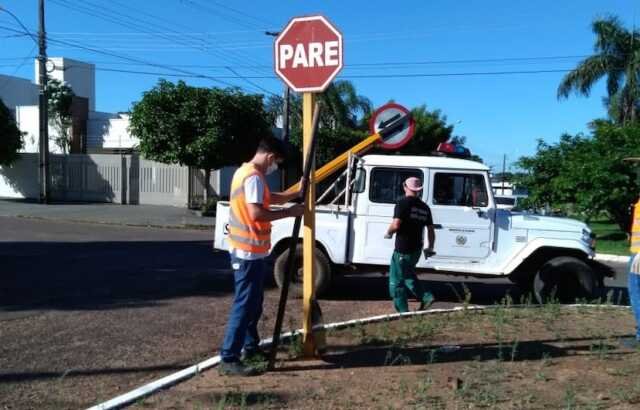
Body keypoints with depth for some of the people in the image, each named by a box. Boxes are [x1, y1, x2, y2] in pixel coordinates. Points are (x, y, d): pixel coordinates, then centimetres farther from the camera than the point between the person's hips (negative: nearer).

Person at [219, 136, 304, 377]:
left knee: (254, 303, 19)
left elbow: (269, 198, 27)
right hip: (248, 251, -11)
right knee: (245, 304, -8)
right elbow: (256, 213, -27)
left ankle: (251, 348, 30)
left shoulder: (246, 172, 15)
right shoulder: (253, 177, -18)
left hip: (248, 249, 11)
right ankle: (229, 360, -5)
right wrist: (288, 212, -17)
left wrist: (296, 194, 19)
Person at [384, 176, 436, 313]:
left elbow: (396, 225, -22)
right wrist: (430, 248, 22)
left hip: (403, 249, -7)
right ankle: (426, 297, 16)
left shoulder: (403, 203, -12)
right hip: (417, 249, 7)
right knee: (407, 275, 27)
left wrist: (388, 233, -3)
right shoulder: (424, 207, 9)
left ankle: (403, 312, 8)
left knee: (396, 281, 5)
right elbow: (431, 230, 12)